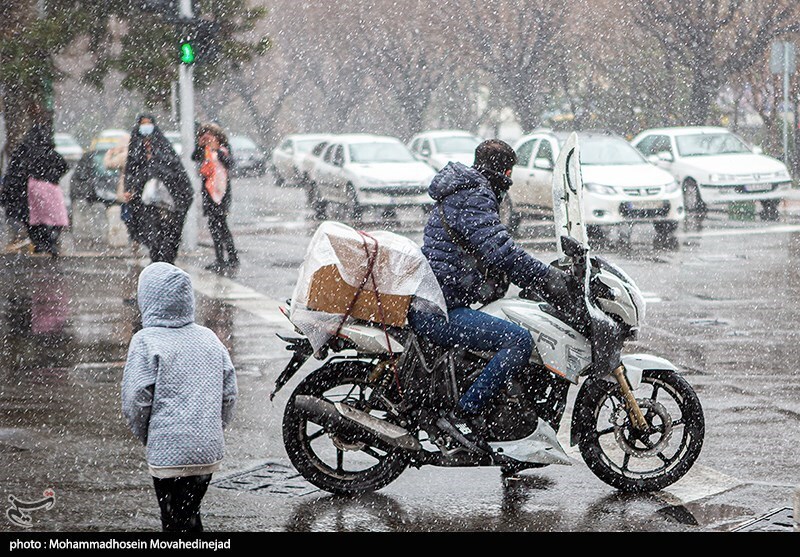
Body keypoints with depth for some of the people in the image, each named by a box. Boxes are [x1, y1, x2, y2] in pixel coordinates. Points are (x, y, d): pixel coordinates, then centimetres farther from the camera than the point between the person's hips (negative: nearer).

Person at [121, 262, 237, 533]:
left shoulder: (146, 341, -10)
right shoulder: (209, 338, 8)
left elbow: (136, 400, -12)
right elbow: (229, 393, 11)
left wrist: (146, 436, 5)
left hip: (170, 454, -6)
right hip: (210, 452, 6)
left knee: (176, 523, 1)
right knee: (191, 515, 21)